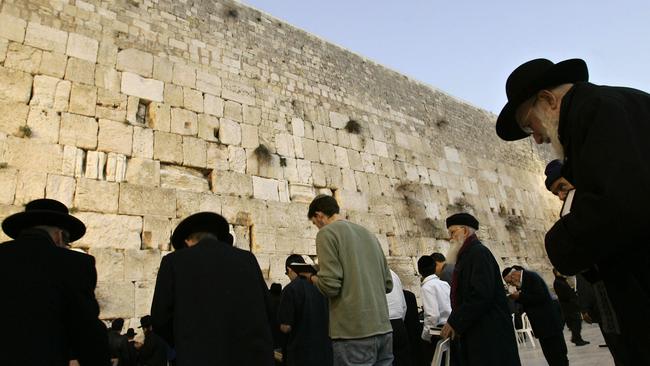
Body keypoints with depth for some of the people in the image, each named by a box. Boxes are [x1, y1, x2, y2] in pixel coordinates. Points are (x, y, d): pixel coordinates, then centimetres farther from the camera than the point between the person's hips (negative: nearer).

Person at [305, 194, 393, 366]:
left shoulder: (327, 232, -5)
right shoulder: (368, 233, 14)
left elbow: (330, 285, -15)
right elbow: (388, 284, 14)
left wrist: (311, 277, 5)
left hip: (354, 333, -6)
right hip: (383, 329, 7)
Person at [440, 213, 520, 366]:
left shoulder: (479, 252, -11)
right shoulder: (467, 255, 16)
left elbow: (481, 295, -21)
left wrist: (455, 323, -17)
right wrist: (454, 322, 7)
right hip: (475, 335, 9)